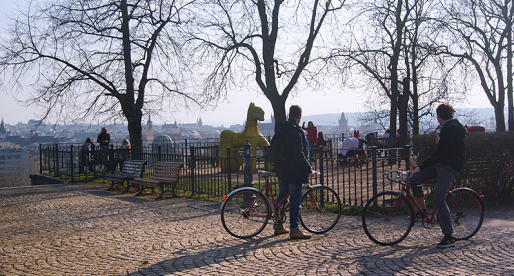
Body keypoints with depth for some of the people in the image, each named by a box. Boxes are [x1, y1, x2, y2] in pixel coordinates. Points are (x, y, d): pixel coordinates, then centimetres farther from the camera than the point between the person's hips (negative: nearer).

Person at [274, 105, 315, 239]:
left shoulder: (280, 129, 10)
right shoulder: (295, 131, -18)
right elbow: (299, 154, -23)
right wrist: (308, 170, -18)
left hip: (281, 171, 9)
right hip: (294, 172, -9)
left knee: (281, 198, 17)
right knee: (295, 200, -3)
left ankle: (278, 226, 25)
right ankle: (294, 230, 0)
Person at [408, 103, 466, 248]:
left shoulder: (449, 129, -15)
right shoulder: (452, 127, 17)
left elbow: (440, 153, -23)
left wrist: (422, 166, -21)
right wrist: (439, 142, 38)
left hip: (449, 168, -10)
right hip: (440, 165, 10)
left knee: (438, 199, -17)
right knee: (413, 179, 1)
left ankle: (449, 237, -12)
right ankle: (423, 210, 15)